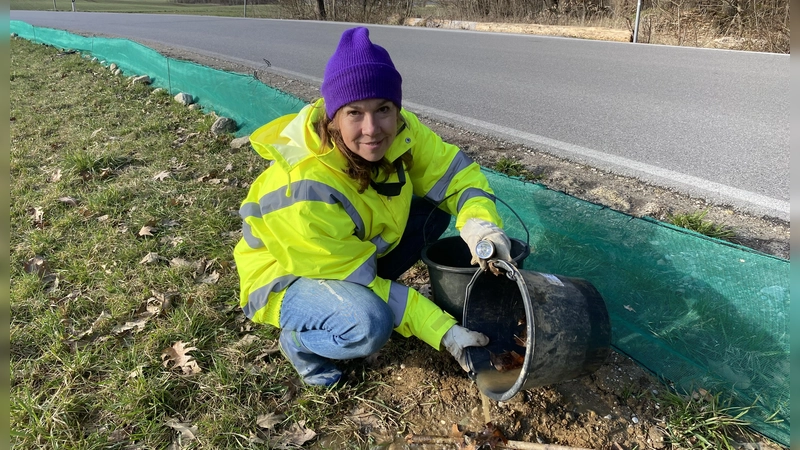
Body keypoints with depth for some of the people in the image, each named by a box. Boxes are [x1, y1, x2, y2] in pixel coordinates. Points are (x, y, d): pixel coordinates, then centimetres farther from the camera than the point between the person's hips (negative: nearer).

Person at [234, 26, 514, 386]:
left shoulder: (399, 131, -19)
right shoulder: (304, 195, -36)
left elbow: (452, 169, -12)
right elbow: (359, 278, -29)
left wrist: (478, 220, -35)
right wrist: (444, 333, -29)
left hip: (358, 249, 7)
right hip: (286, 277, -7)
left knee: (434, 208, -9)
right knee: (368, 324, -36)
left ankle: (359, 298, 5)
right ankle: (298, 339, -1)